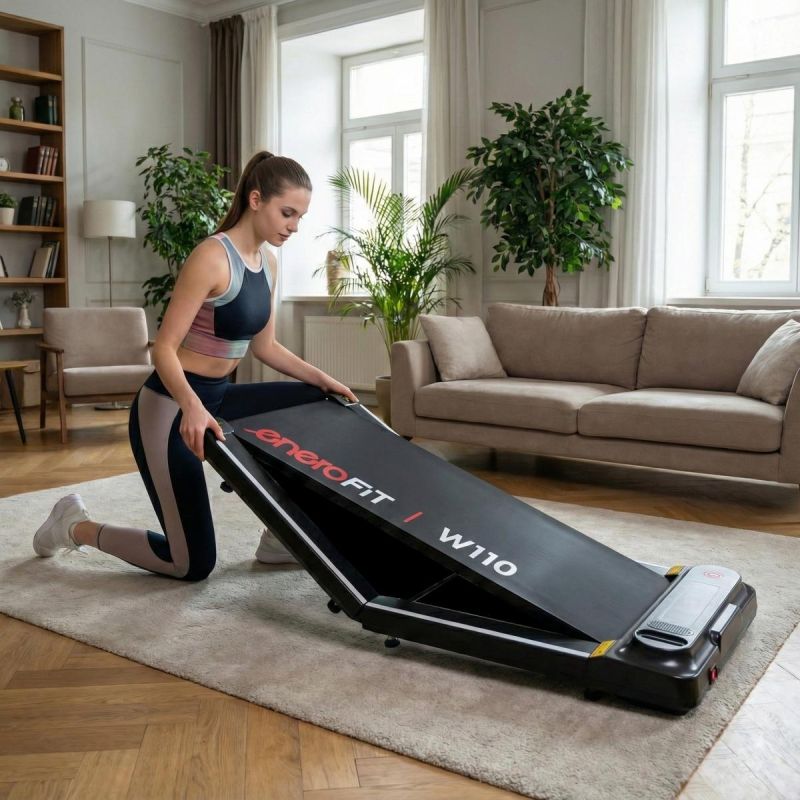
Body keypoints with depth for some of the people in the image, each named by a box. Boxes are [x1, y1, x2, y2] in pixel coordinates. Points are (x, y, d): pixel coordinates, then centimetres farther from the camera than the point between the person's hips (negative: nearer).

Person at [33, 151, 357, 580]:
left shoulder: (268, 263, 5)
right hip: (169, 407, -8)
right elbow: (164, 348, -23)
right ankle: (77, 527, 19)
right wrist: (192, 406, -41)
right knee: (193, 564, -3)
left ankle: (278, 537, 10)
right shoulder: (212, 257, -21)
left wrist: (320, 378, 1)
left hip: (216, 397, 8)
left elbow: (265, 346, 13)